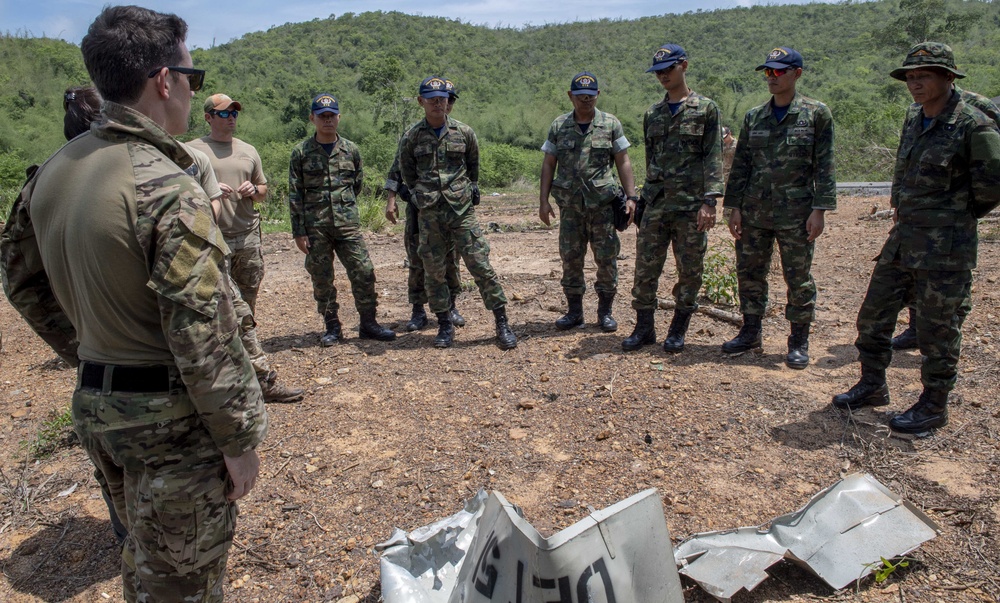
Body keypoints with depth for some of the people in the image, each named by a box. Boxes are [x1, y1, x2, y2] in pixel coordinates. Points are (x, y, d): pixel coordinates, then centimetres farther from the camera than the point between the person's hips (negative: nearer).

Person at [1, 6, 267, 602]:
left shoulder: (54, 170, 3)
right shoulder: (167, 190, -23)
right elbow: (205, 337, -24)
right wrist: (241, 440, -14)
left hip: (94, 403, 8)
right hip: (170, 419, -8)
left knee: (145, 555, 28)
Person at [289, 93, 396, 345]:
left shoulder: (351, 150, 5)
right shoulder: (301, 152, 0)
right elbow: (295, 195, 0)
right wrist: (298, 231, -4)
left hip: (348, 224, 1)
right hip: (315, 228, -1)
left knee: (363, 272, -2)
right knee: (321, 279, 6)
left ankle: (368, 324, 12)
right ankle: (332, 328, 19)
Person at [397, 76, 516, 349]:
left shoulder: (464, 132, 4)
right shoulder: (411, 137, 2)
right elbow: (406, 173, 15)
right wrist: (419, 194, 10)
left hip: (462, 210, -1)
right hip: (429, 214, 1)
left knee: (481, 266, -4)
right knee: (434, 271, 6)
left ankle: (502, 323, 4)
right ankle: (445, 326, 20)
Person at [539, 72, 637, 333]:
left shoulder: (611, 124, 3)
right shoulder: (558, 126, 7)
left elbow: (623, 162, 3)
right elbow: (548, 164, 7)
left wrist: (631, 196, -5)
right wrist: (543, 201, 1)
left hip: (603, 203, -1)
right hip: (569, 204, 1)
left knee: (606, 257, 2)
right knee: (570, 257, 6)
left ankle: (605, 311, 15)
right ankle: (574, 311, 19)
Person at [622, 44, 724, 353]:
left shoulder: (706, 109, 1)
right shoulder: (652, 114, 14)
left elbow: (713, 158, -6)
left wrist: (709, 201, -15)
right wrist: (645, 197, 14)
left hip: (691, 206, -4)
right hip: (655, 205, 4)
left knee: (690, 271, 4)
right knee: (645, 269, 4)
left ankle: (678, 330, 18)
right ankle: (644, 327, 16)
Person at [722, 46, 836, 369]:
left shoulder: (816, 114, 0)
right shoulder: (754, 117, 10)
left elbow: (824, 167, -3)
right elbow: (741, 165, 10)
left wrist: (819, 210, -10)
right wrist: (734, 207, 3)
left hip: (795, 214, -4)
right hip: (754, 213, 4)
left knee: (798, 279, 3)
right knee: (749, 273, 9)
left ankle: (799, 342, 16)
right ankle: (750, 332, 25)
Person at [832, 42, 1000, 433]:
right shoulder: (912, 122, 11)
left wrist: (960, 214, 0)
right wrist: (901, 207, 14)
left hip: (946, 247, -7)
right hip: (902, 240, 8)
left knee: (936, 330, 3)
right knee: (873, 317, 12)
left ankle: (934, 406, 18)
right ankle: (872, 386, 29)